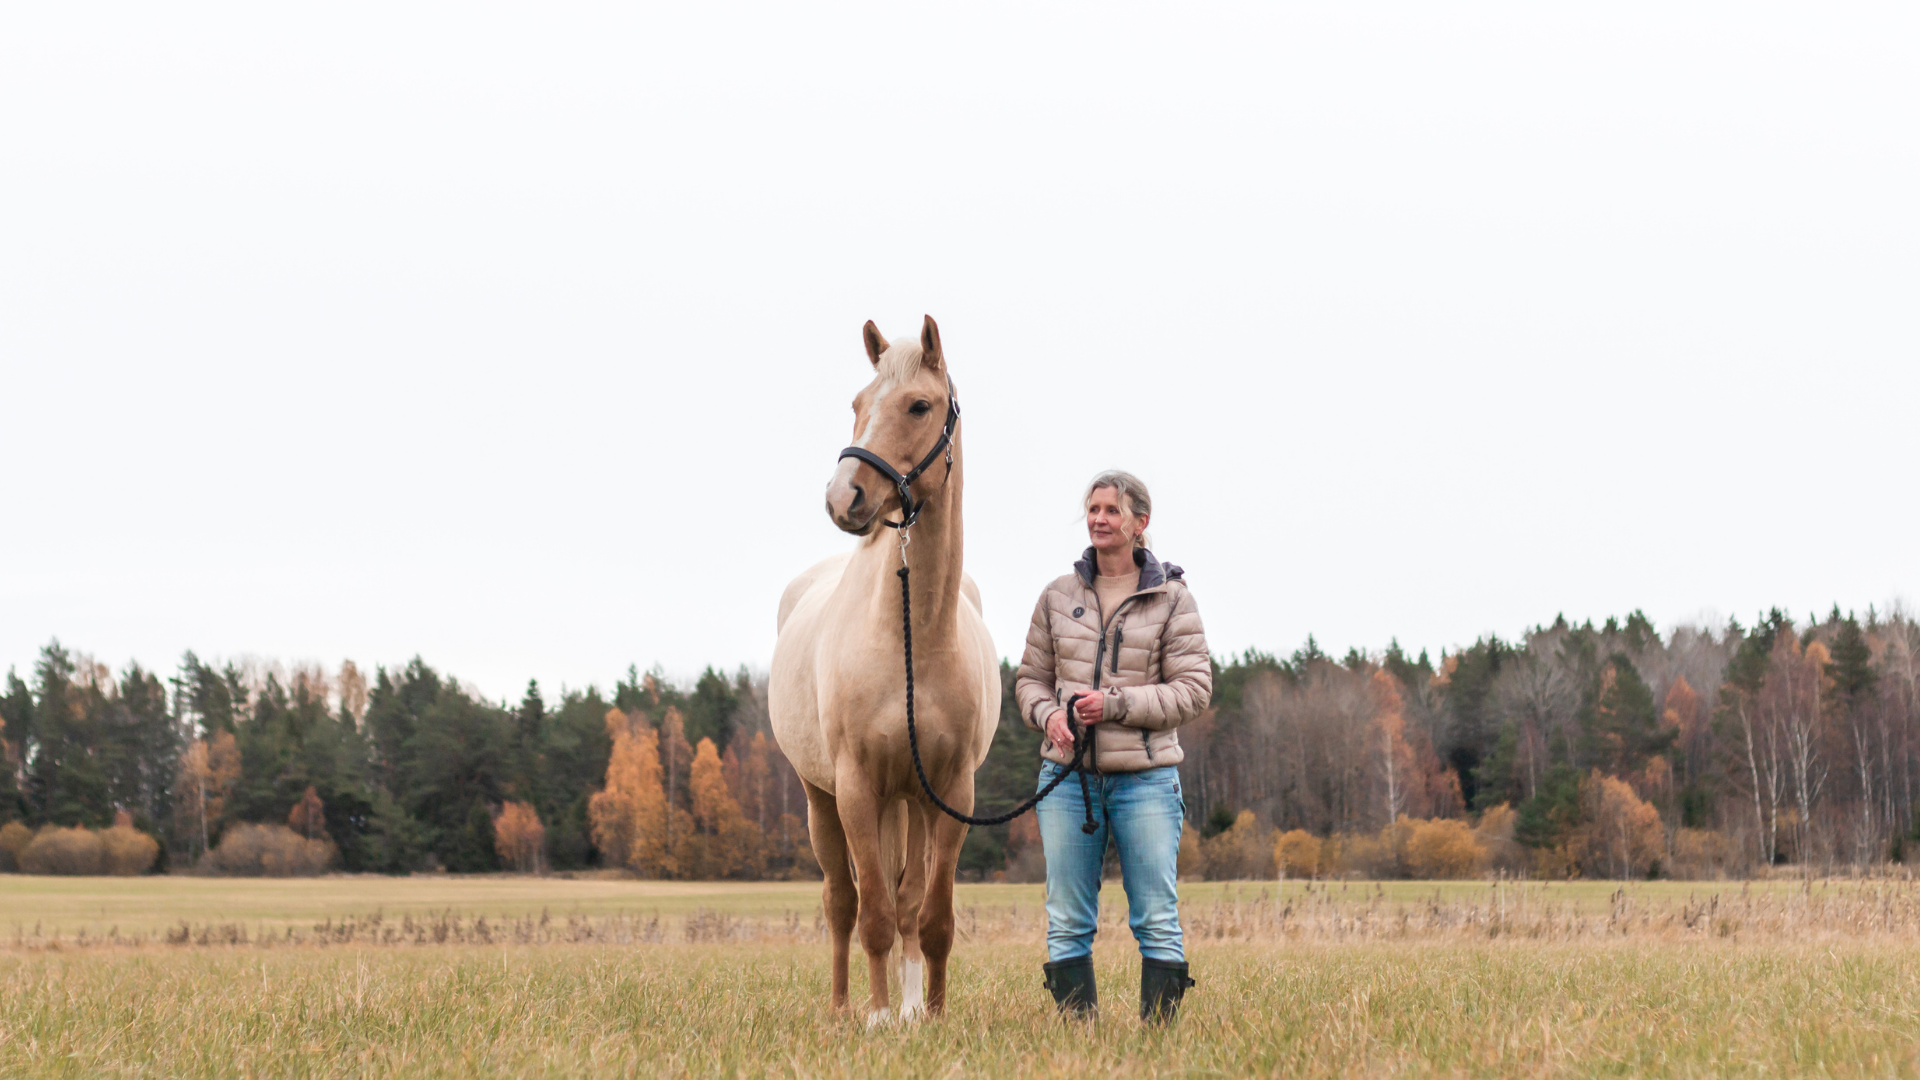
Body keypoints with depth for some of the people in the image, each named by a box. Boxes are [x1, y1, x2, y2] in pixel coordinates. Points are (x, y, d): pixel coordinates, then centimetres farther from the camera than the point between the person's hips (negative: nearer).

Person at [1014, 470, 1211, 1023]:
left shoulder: (1171, 598, 1)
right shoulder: (1059, 595, 9)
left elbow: (1193, 688, -5)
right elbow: (1031, 677, 14)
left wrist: (1118, 703, -15)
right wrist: (1047, 714, -8)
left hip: (1145, 776, -3)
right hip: (1068, 775, 3)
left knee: (1157, 919, -2)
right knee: (1067, 921, 3)